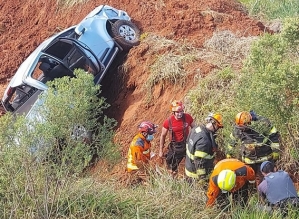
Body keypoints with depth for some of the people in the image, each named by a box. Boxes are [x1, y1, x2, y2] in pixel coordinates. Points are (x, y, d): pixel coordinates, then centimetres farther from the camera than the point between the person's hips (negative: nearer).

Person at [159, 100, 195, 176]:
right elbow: (163, 135, -3)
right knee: (172, 167, 10)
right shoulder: (168, 121, -16)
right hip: (175, 146, -1)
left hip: (187, 144, 1)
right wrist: (161, 151, 1)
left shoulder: (188, 117, -14)